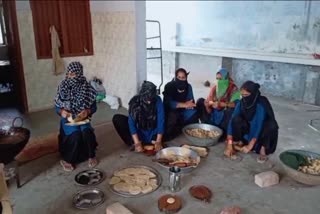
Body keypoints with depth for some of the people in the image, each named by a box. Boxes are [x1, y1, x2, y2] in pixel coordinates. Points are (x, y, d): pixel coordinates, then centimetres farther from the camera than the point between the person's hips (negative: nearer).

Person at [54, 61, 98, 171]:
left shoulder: (87, 88, -7)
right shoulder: (63, 88, -6)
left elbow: (94, 107, -2)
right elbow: (57, 108, -1)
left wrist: (87, 111, -24)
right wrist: (62, 112, -23)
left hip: (83, 118, 1)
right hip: (68, 119, 0)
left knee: (86, 132, -30)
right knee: (76, 134, -29)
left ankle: (91, 156, -4)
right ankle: (67, 160, -6)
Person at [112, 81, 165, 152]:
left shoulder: (157, 100, -21)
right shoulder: (135, 101, -23)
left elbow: (161, 120, -24)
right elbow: (131, 122, -27)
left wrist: (158, 141, -32)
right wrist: (137, 143, -36)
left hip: (153, 131, 0)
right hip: (139, 131, 0)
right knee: (116, 119, -23)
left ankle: (153, 141, -20)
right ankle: (133, 143, -23)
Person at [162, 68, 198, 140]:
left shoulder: (188, 86, -6)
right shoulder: (169, 86, -18)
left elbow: (191, 101, -7)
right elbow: (169, 103, -29)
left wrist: (188, 104, -32)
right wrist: (184, 105, -39)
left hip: (182, 111, 4)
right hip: (170, 110, -4)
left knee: (193, 113, -22)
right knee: (173, 116, -34)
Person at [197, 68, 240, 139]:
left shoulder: (233, 89, -10)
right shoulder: (214, 88, 2)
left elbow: (236, 104, -23)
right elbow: (208, 102, 1)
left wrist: (221, 104, -35)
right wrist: (207, 105, -23)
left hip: (226, 115, -4)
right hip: (214, 115, 4)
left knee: (230, 110, -37)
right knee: (200, 101, -12)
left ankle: (223, 132, -15)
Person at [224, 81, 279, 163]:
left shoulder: (261, 105, -29)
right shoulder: (241, 103, -17)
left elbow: (259, 126, -33)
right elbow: (232, 121, -21)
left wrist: (249, 146, -35)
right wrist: (229, 144, -28)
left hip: (262, 130, -3)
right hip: (250, 128, 3)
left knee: (272, 125, -36)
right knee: (236, 119, -25)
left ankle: (263, 149, -17)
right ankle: (239, 143, -6)